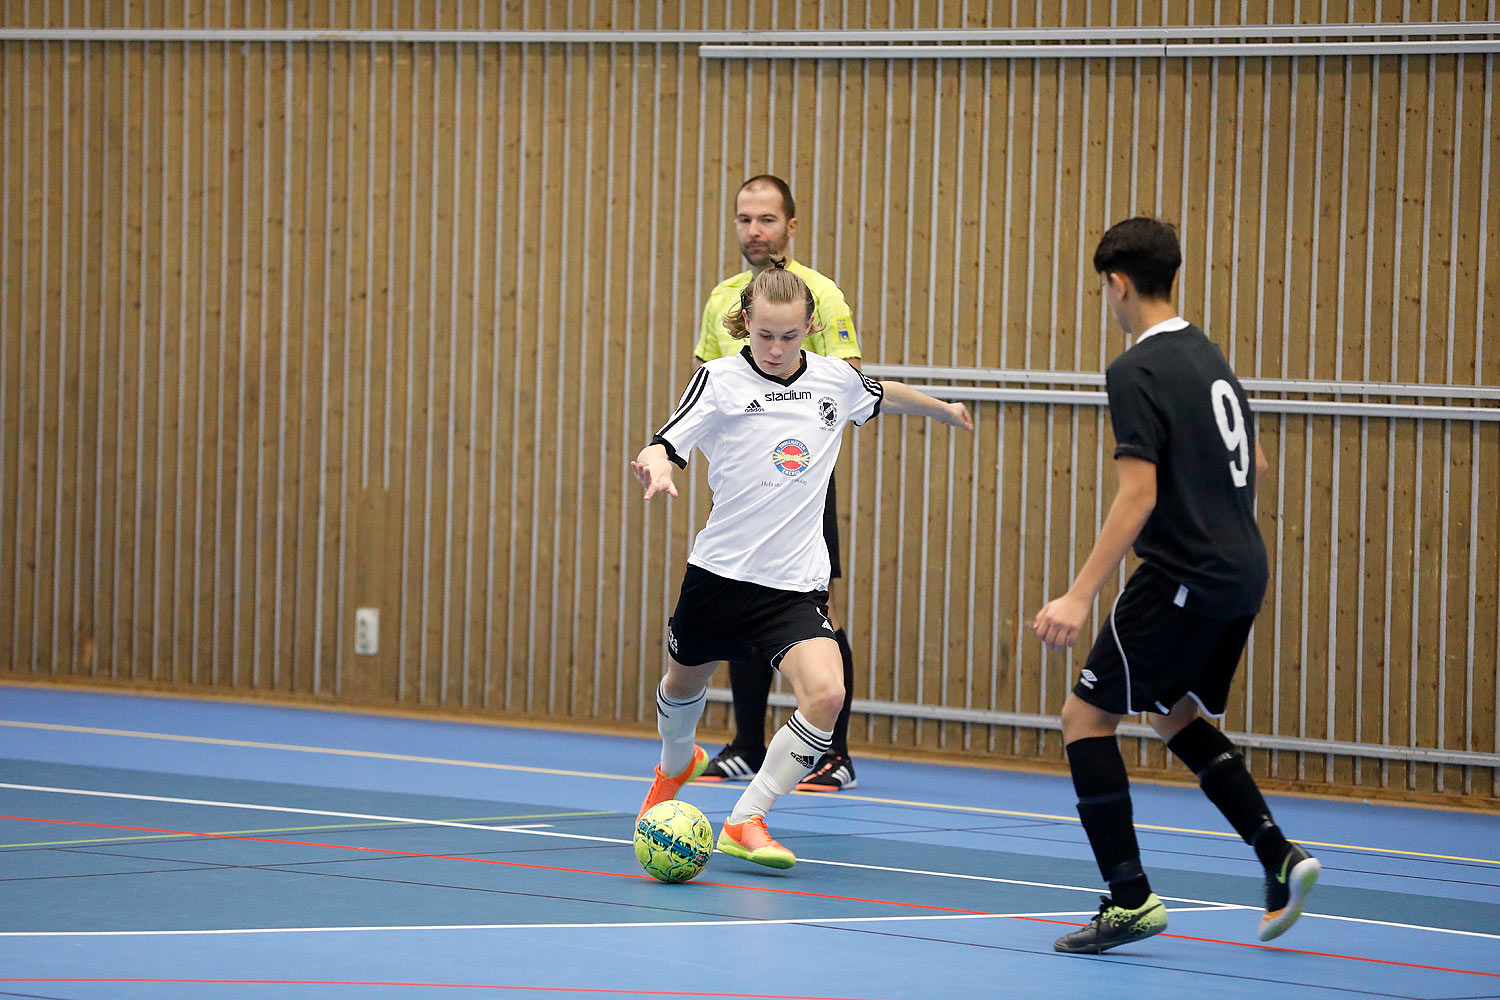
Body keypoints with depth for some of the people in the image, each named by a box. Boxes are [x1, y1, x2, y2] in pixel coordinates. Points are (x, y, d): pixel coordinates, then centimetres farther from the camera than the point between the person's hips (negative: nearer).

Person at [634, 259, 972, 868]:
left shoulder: (835, 380, 2)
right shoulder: (720, 380, -8)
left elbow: (884, 396, 24)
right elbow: (664, 446, -14)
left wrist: (942, 408, 40)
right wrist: (656, 468, -37)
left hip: (797, 583, 1)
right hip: (720, 571, -1)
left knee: (825, 693, -22)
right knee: (684, 683, 21)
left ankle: (746, 823, -8)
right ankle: (677, 763, 59)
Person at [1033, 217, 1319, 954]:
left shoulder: (1137, 372, -13)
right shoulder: (1207, 354, 12)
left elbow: (1138, 493, -22)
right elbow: (1255, 464, 23)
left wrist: (1079, 597, -24)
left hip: (1185, 579, -9)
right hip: (1241, 573, 9)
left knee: (1087, 715, -2)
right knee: (1174, 714, 24)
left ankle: (1130, 899, -6)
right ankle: (1279, 857, 15)